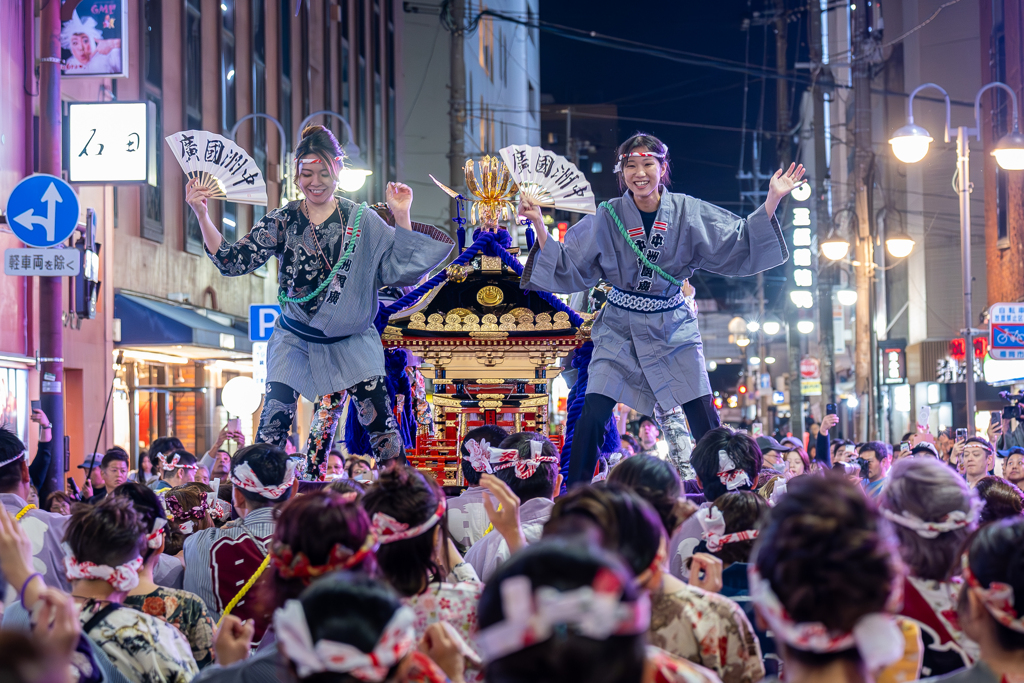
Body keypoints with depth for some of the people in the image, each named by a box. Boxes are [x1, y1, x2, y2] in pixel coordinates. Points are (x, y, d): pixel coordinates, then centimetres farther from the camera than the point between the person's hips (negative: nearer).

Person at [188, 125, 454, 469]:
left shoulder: (362, 220, -1)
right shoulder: (282, 221, 0)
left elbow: (400, 270, -4)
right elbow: (232, 261, -5)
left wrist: (401, 215, -13)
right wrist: (202, 215, -16)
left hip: (352, 342, 0)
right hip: (296, 340, 0)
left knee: (382, 427, -6)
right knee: (271, 430, -9)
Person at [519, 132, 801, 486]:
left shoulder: (687, 212, -5)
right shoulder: (607, 217, -6)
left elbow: (739, 245, -2)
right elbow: (569, 267, -4)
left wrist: (772, 200, -12)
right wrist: (540, 226, -16)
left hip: (673, 327, 1)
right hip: (620, 327, -1)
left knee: (704, 417, -5)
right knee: (593, 414, -12)